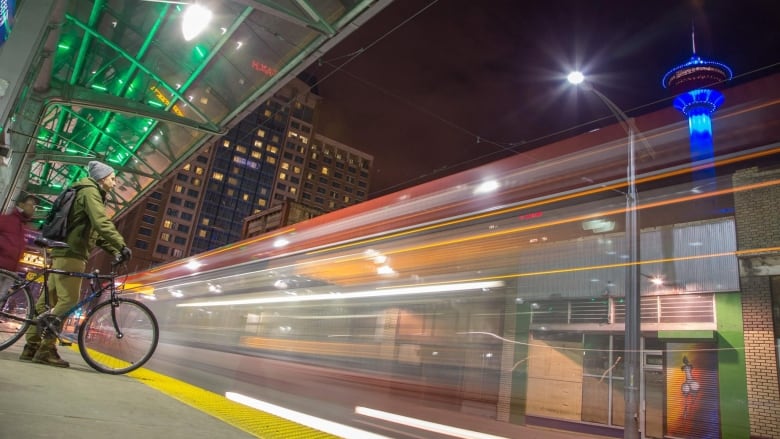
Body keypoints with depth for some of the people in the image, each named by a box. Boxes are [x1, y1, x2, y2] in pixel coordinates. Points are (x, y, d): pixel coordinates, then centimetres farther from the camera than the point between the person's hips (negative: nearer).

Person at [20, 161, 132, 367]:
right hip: (71, 252, -11)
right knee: (69, 300, -12)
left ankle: (32, 346, 14)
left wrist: (114, 250, 10)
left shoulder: (92, 194, 24)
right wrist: (122, 245, -28)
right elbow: (102, 224, -23)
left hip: (65, 252, 11)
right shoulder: (90, 191, -7)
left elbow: (96, 232, 22)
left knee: (48, 300, 10)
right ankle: (46, 349, -9)